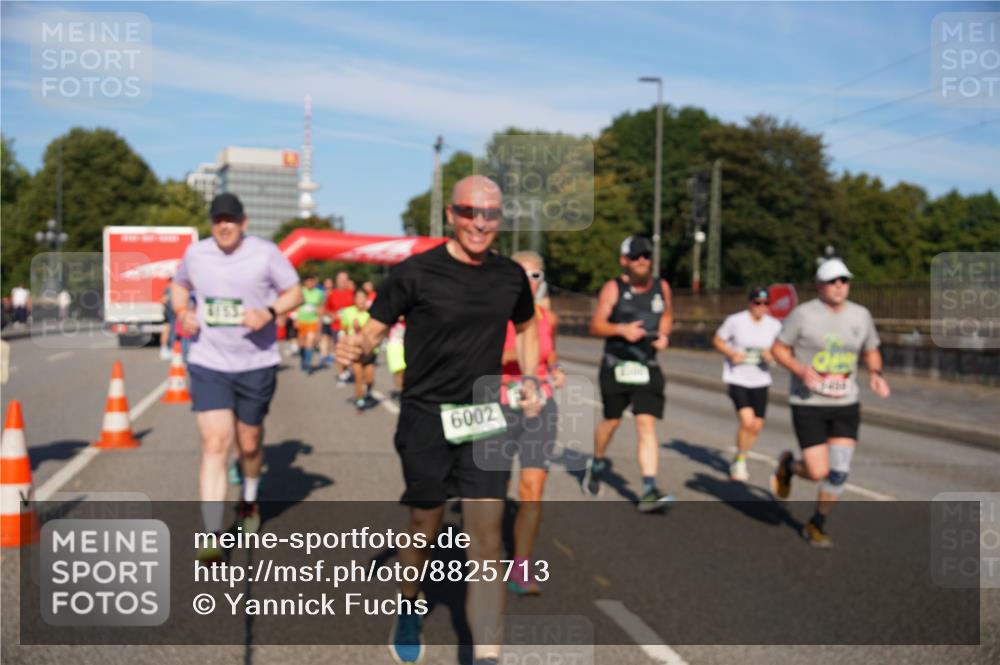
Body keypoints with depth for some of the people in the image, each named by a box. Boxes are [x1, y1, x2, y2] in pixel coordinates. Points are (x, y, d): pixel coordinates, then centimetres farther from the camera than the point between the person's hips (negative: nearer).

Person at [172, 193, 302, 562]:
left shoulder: (266, 253, -5)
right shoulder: (195, 253, 3)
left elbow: (295, 293, 0)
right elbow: (179, 285, 21)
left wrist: (269, 312, -19)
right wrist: (182, 312, 0)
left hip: (256, 364, 0)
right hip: (208, 365, 1)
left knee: (249, 444, 14)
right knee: (215, 444, -12)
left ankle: (249, 500, 46)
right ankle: (213, 537, -10)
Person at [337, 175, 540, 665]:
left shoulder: (511, 276, 4)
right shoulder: (415, 272, -10)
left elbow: (526, 326, 22)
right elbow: (374, 330, -7)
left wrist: (530, 380, 8)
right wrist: (355, 348, -30)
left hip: (485, 418, 3)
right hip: (425, 418, -2)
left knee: (486, 539, -5)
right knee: (425, 528, 12)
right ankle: (408, 614, 42)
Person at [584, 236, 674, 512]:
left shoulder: (661, 287, 7)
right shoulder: (614, 288, -4)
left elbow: (667, 314, 25)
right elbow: (595, 326, -7)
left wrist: (663, 334, 5)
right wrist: (622, 329, -24)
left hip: (648, 368, 2)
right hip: (616, 366, -2)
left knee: (646, 424, -9)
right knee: (612, 421, 11)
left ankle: (649, 491, -12)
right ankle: (597, 464, 41)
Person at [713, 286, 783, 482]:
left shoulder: (774, 325, 0)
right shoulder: (735, 320, -9)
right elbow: (718, 340, 2)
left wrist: (772, 356, -14)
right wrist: (731, 353, -16)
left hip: (760, 380, 4)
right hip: (737, 379, -4)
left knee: (757, 426, 7)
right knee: (747, 421, -19)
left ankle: (738, 460, 31)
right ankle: (740, 462, 4)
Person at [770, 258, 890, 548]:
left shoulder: (861, 315, 2)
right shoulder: (803, 314, -10)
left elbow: (872, 352, 15)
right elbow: (778, 348, -3)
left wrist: (876, 374, -6)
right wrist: (800, 370, -21)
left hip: (845, 405, 4)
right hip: (809, 404, -4)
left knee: (839, 472, -2)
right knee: (818, 473, -8)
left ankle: (816, 525, 21)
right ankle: (788, 464, 29)